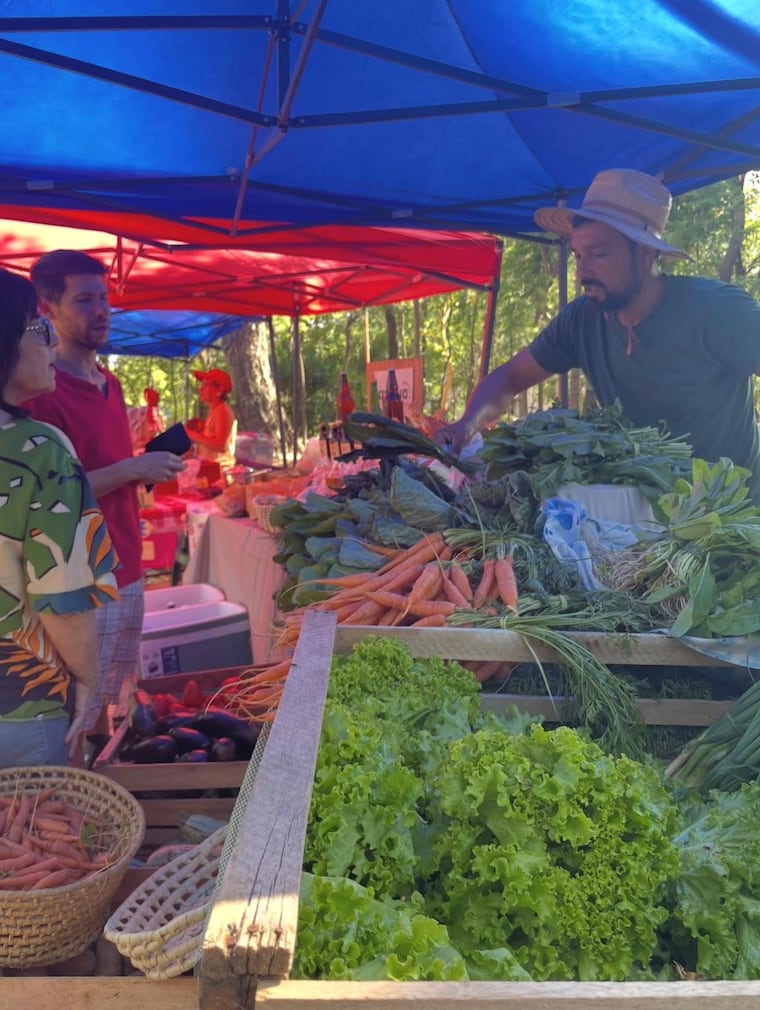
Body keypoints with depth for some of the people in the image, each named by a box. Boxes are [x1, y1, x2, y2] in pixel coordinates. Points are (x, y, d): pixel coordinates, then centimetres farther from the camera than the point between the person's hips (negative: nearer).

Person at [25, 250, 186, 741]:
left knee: (113, 699, 19)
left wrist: (149, 469, 6)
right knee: (76, 723, 4)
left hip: (126, 572, 8)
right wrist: (132, 469, -21)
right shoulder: (43, 391, -15)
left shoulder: (111, 384, 12)